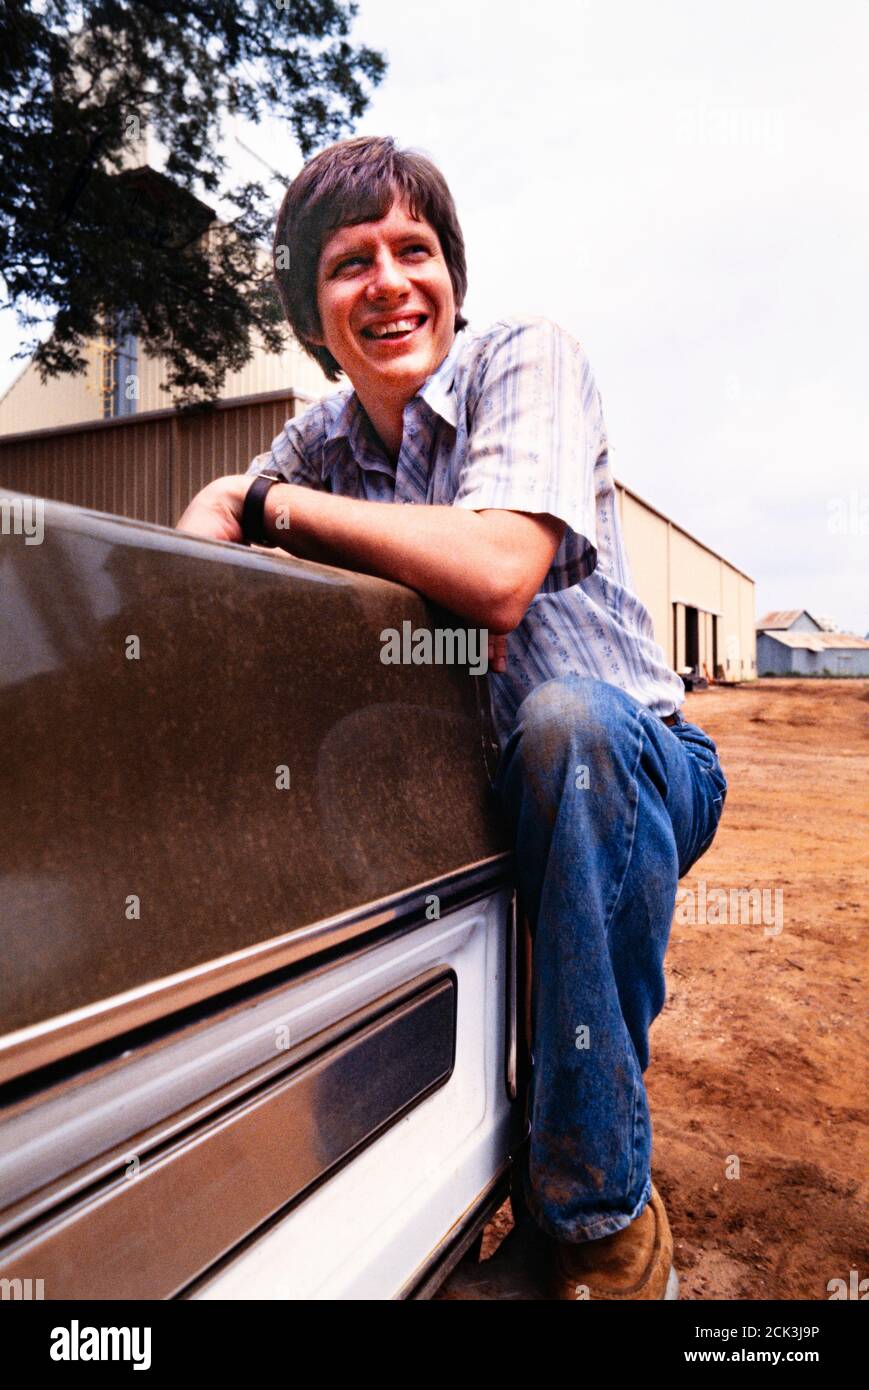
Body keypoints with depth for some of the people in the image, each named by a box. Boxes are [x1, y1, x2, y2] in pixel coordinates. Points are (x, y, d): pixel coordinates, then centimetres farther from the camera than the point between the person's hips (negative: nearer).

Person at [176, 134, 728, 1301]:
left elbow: (496, 576, -29)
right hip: (474, 785, 5)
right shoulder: (321, 439, 5)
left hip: (631, 772, -4)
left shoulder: (524, 360, -11)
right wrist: (219, 517, -22)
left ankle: (602, 1215, -19)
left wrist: (274, 503, -18)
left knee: (565, 715, -36)